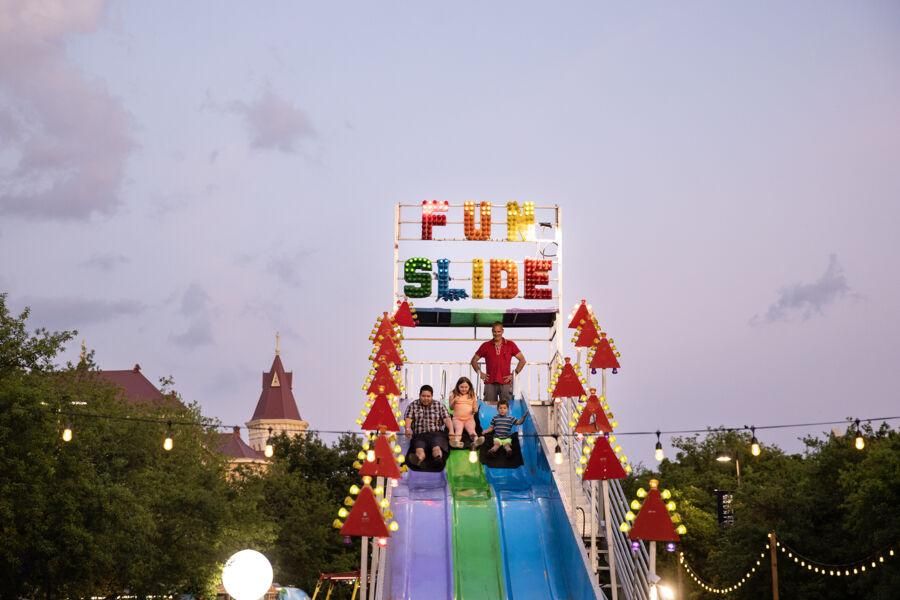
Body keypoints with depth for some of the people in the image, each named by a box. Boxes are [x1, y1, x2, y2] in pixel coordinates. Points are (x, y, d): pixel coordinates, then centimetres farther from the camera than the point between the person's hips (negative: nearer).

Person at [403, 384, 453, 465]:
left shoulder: (439, 406, 17)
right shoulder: (413, 405, 16)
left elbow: (447, 419, 5)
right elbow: (408, 418, 1)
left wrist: (451, 431, -15)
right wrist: (408, 428, -22)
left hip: (436, 433, 0)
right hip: (419, 435, 0)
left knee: (437, 448, -35)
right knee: (419, 450, -34)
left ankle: (438, 459, -62)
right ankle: (418, 459, -62)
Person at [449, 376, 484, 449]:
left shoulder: (472, 395, 12)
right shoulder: (454, 395, 9)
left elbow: (475, 408, 14)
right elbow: (451, 408, 10)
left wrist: (475, 409, -11)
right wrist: (454, 401, -11)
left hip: (469, 419, 1)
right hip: (457, 418, -1)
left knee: (471, 428, -30)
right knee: (459, 429, -32)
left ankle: (476, 439, -61)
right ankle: (456, 441, -62)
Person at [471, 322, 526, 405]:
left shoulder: (510, 345, 8)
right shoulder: (485, 346, 10)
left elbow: (522, 360, 10)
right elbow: (474, 360, 17)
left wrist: (514, 374, 1)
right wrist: (480, 373, 4)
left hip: (505, 383, -1)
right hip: (490, 383, 1)